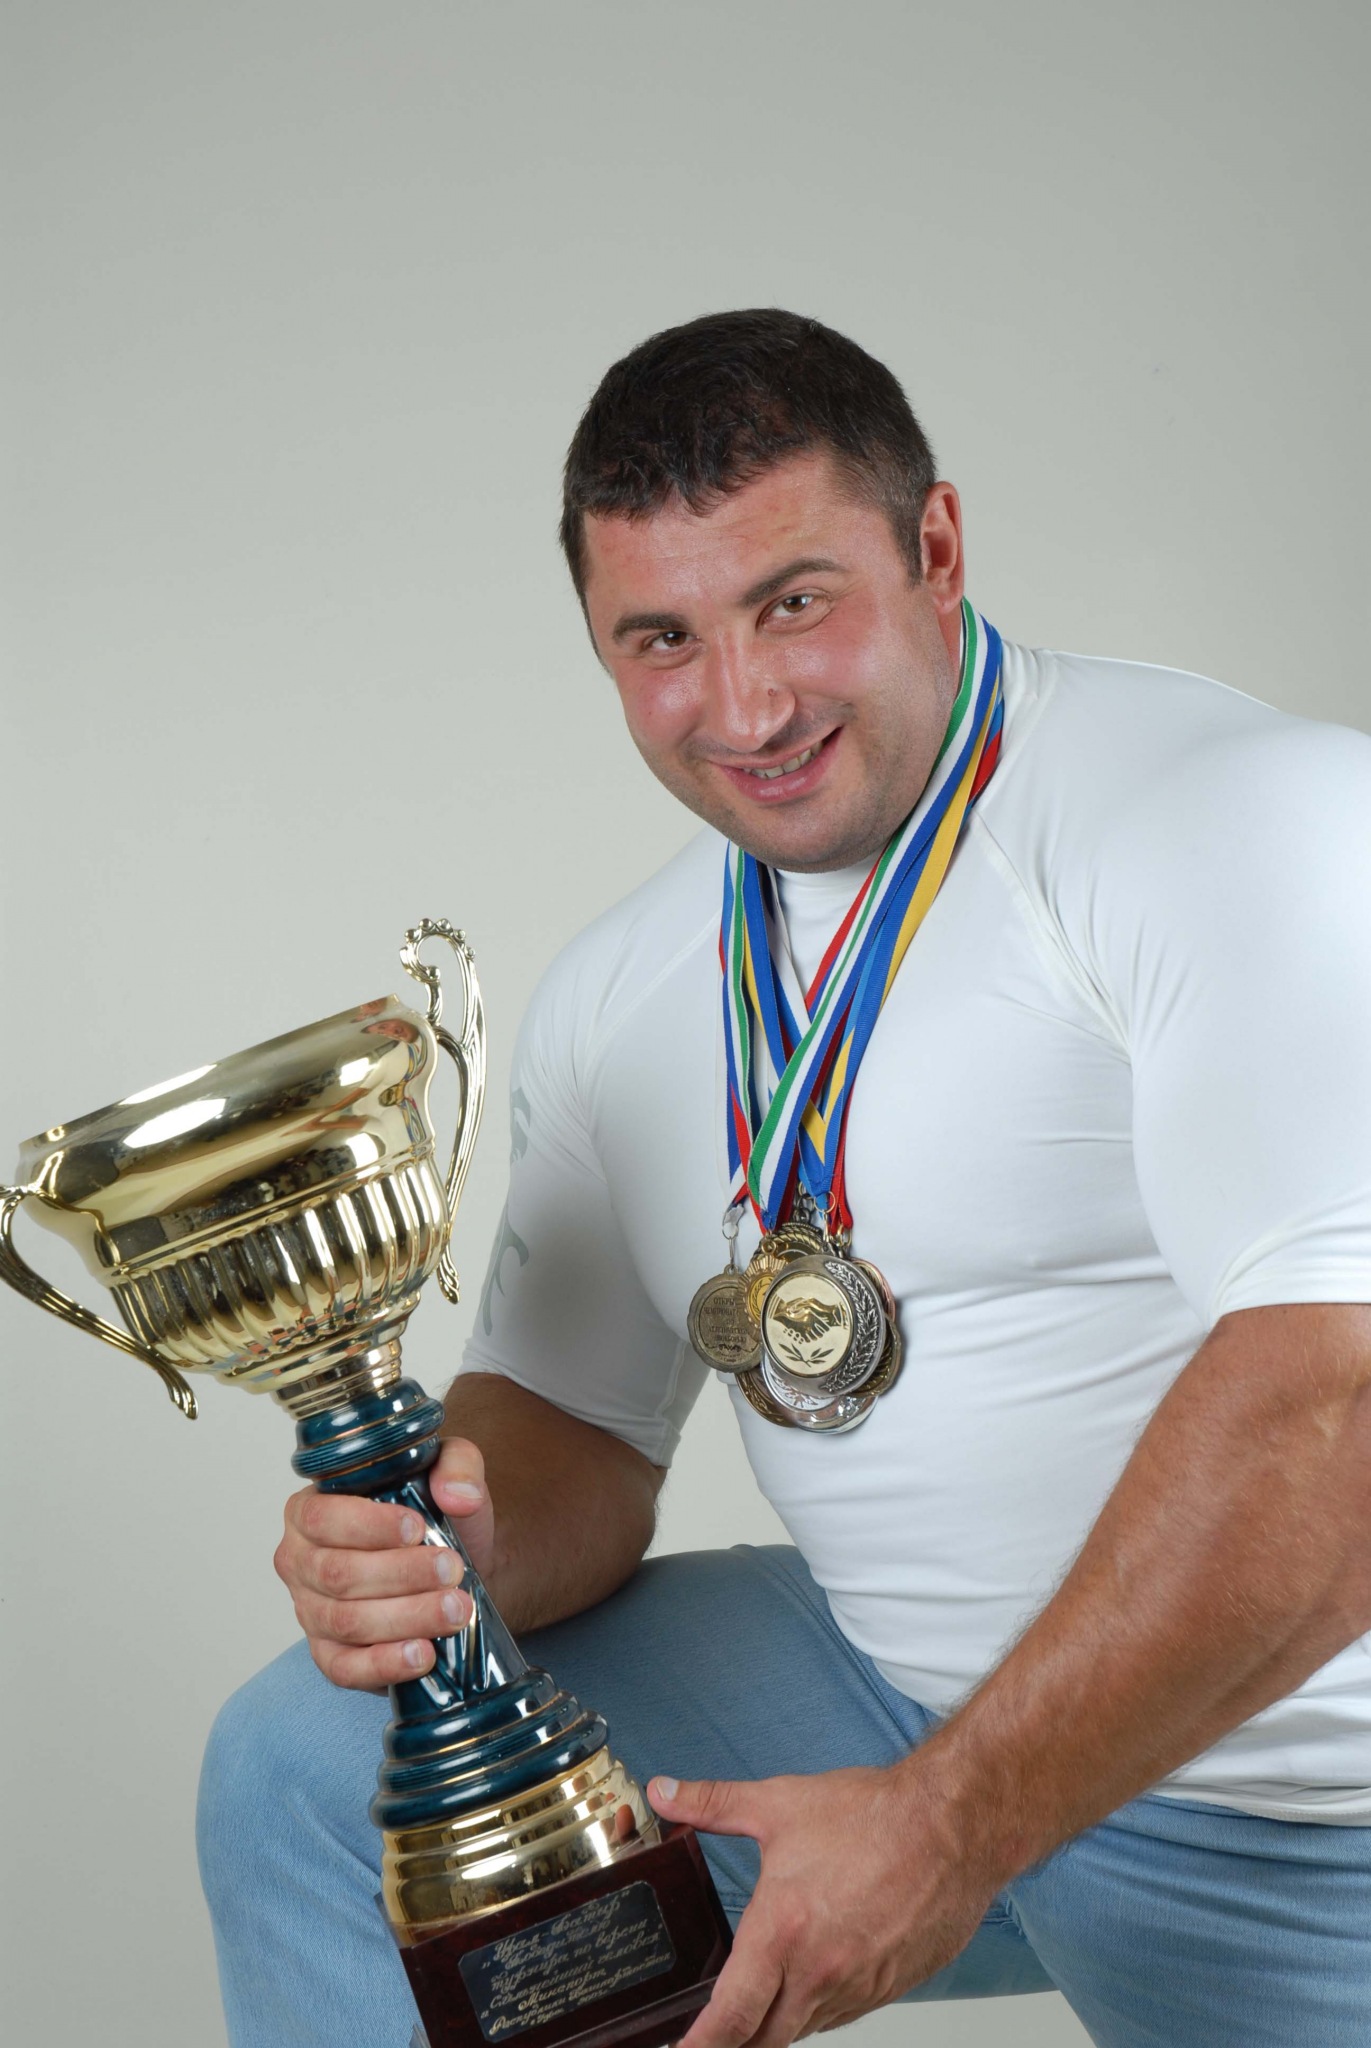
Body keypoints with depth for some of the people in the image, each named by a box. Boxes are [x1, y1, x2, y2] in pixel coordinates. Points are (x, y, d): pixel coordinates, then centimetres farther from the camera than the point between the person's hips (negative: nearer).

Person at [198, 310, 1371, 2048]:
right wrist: (449, 1537, -16)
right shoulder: (615, 994, 5)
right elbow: (574, 1429, 9)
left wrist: (955, 1823, -28)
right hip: (898, 1692, 6)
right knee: (311, 1768, 1)